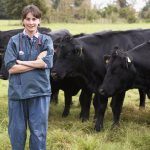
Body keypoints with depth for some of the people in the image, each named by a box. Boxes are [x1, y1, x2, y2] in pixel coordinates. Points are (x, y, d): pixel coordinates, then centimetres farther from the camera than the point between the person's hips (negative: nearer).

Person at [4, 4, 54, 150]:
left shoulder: (46, 40, 4)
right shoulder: (14, 41, 2)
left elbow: (46, 63, -11)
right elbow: (11, 68, -8)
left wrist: (22, 62, -9)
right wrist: (37, 63, -10)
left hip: (40, 91, 0)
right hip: (17, 91, 0)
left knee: (39, 131, 6)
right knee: (17, 131, 9)